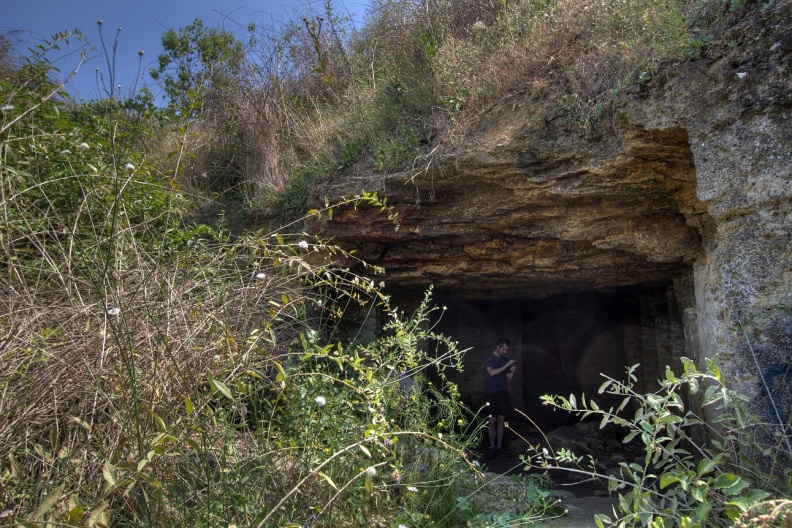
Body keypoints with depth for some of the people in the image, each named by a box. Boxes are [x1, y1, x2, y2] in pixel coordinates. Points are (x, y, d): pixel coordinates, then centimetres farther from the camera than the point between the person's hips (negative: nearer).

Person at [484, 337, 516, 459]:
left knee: (501, 420, 5)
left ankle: (499, 446, 12)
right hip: (491, 393, -5)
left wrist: (512, 371, -6)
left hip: (503, 393, 5)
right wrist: (507, 365, -19)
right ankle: (492, 447, 4)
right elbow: (492, 372, -17)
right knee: (492, 421, -4)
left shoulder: (506, 359, 12)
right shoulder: (489, 358, -2)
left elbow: (508, 379, 14)